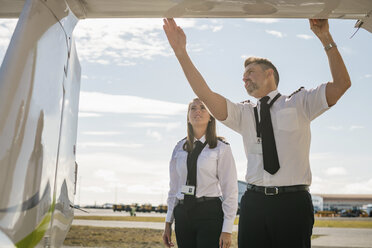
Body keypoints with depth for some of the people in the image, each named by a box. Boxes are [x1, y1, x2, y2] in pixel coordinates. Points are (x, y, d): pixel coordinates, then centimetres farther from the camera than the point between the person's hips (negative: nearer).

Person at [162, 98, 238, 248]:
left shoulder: (221, 148, -2)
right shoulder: (180, 148, 10)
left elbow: (230, 190, -4)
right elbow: (174, 187, 13)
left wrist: (227, 230, -9)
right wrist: (168, 222, 11)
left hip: (209, 213, -4)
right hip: (183, 213, 4)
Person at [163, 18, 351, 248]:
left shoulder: (299, 103, 8)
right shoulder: (244, 113, 14)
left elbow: (342, 84, -3)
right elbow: (205, 94, 2)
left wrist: (326, 39, -10)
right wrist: (181, 52, -4)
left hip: (293, 202, -2)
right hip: (254, 201, 3)